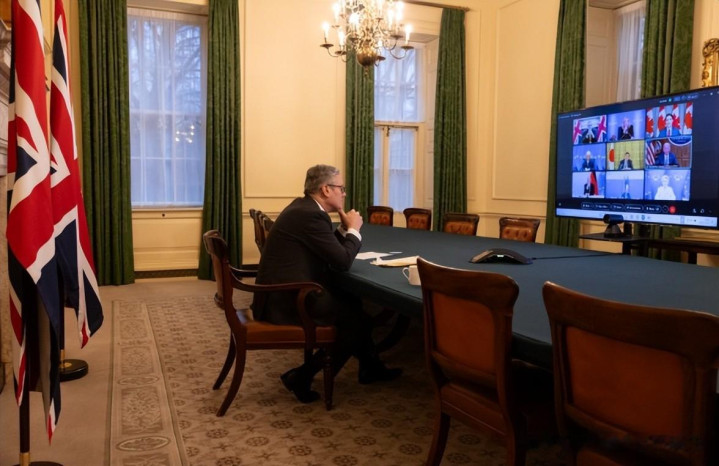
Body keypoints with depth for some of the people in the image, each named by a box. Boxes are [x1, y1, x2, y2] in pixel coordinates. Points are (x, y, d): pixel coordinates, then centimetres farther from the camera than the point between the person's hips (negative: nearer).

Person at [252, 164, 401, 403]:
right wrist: (353, 229, -3)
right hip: (286, 300, -10)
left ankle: (370, 366, 30)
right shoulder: (311, 215, -20)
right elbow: (342, 261, -18)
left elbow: (329, 249, 19)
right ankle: (302, 376, 3)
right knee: (359, 319, -2)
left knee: (352, 301, 19)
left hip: (283, 291, 10)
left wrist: (344, 227, 7)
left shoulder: (303, 206, 11)